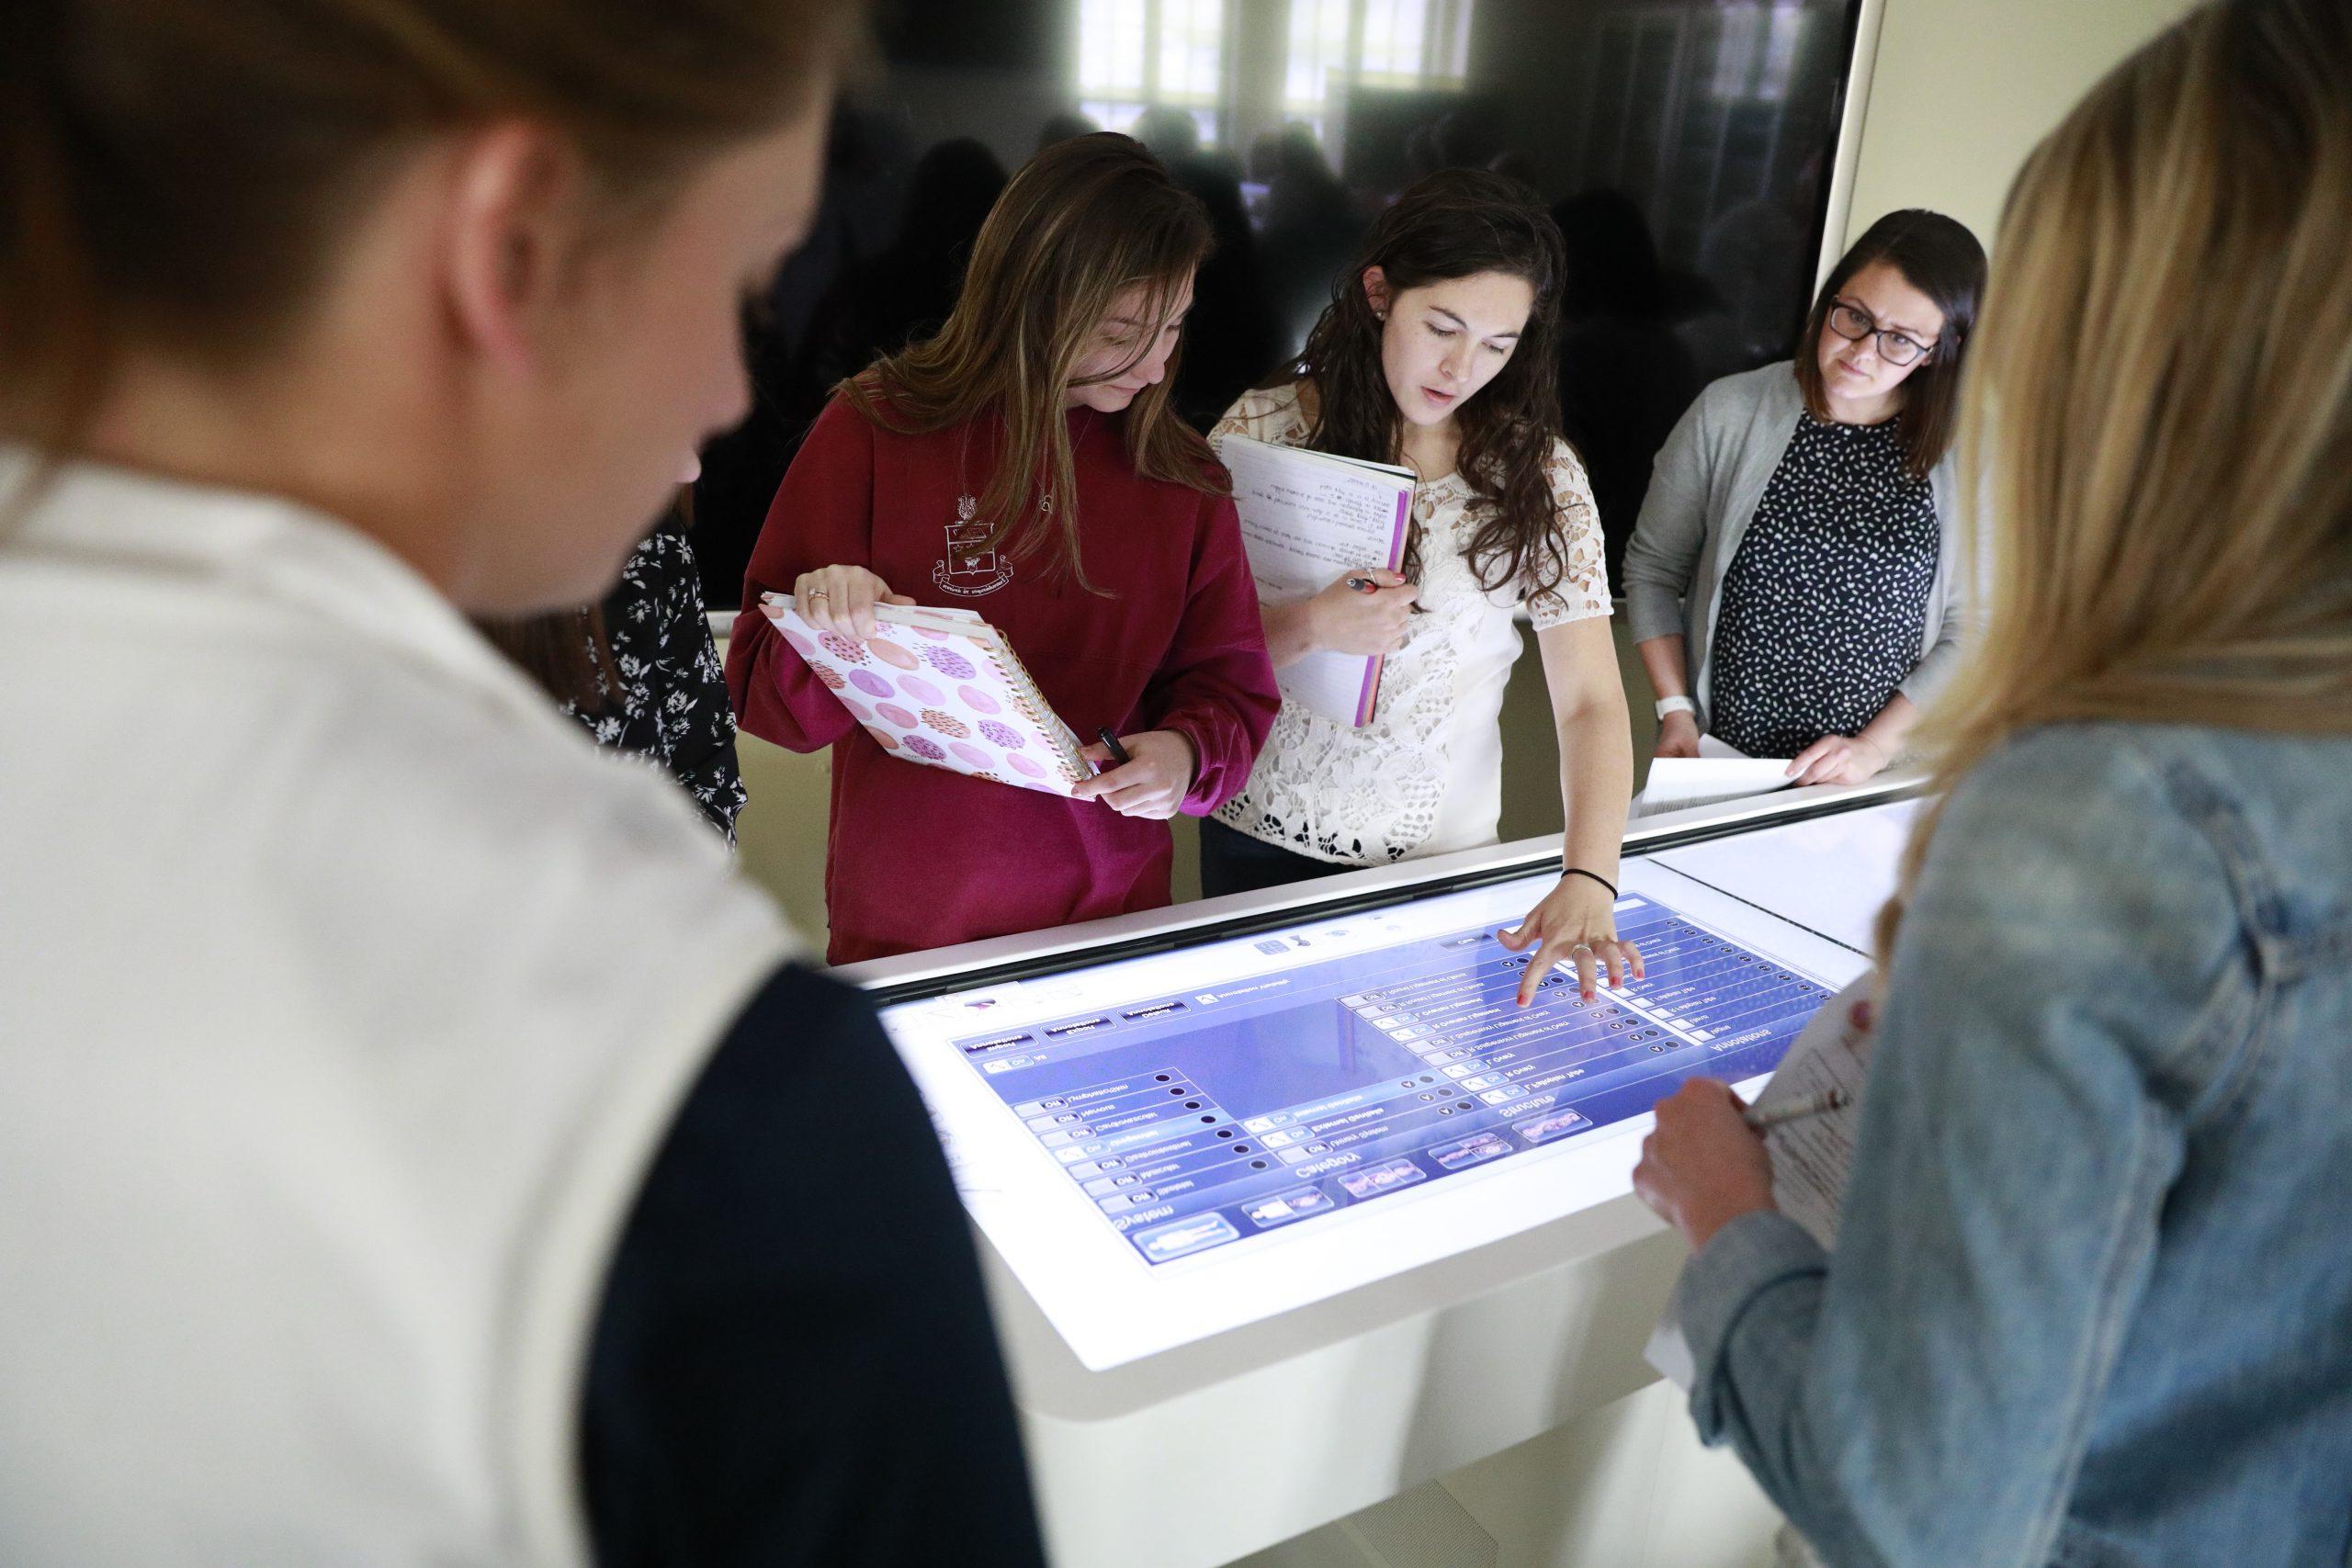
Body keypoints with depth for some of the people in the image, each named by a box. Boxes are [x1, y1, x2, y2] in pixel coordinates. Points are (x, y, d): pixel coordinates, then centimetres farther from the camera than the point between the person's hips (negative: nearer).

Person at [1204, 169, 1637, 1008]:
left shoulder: (1536, 472, -6)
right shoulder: (1267, 426, -8)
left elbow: (1591, 701, -12)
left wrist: (1588, 882, -26)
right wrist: (1310, 628, -28)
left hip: (1443, 853, 1)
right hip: (1263, 840, 0)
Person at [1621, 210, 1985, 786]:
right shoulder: (1729, 414, -2)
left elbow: (1968, 633, 3)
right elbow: (1653, 567, 6)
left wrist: (1876, 747, -7)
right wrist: (1675, 712, -2)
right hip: (1717, 760, 0)